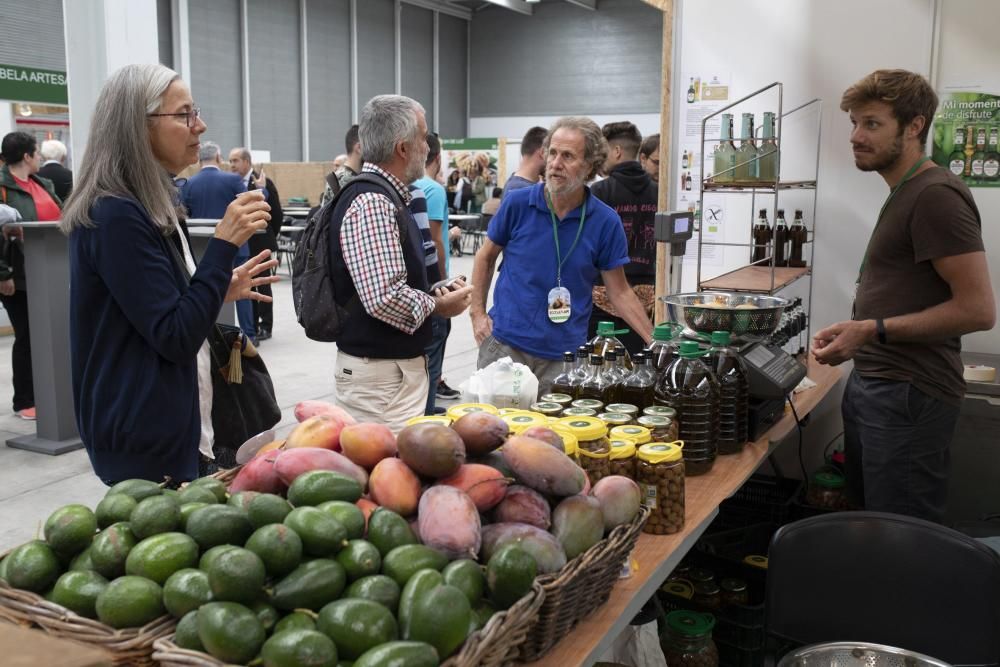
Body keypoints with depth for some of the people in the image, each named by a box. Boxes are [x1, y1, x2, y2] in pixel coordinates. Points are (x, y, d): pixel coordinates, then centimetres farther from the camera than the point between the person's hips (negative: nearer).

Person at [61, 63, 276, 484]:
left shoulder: (151, 208, 11)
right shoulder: (117, 216, -19)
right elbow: (174, 337, -23)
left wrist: (222, 290, 8)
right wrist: (225, 243, -23)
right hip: (145, 439, -10)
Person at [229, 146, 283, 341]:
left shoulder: (263, 182, -10)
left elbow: (277, 213, -6)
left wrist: (271, 236, 2)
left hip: (259, 242, -6)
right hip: (240, 243, 6)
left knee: (262, 283, 2)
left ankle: (265, 326, 10)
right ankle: (251, 325, 19)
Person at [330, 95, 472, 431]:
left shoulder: (383, 199, 13)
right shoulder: (371, 204, -19)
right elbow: (385, 298, -29)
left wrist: (436, 293, 7)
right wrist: (439, 305, -11)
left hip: (398, 366, 10)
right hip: (380, 375, -10)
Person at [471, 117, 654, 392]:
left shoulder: (605, 222, -5)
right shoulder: (517, 203, -5)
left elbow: (619, 291, 2)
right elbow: (486, 257, 10)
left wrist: (656, 340, -4)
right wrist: (477, 313, 2)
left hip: (566, 352, 0)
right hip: (505, 342, 0)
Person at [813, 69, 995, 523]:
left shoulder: (935, 196, -16)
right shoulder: (904, 192, 15)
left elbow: (978, 309, -21)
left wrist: (872, 330, -22)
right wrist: (853, 332, 12)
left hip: (907, 396, -10)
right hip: (872, 384, 10)